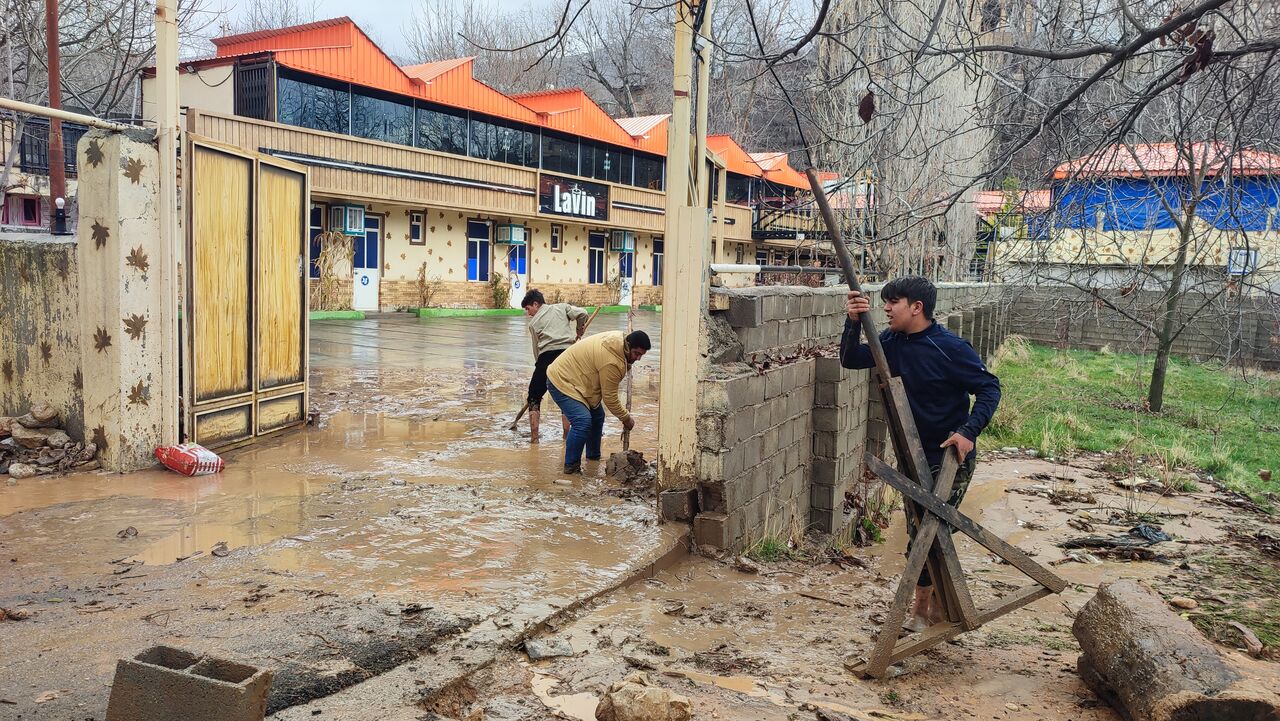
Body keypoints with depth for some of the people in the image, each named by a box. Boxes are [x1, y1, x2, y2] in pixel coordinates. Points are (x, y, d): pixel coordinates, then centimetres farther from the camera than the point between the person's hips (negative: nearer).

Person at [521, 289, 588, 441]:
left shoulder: (533, 322, 15)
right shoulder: (562, 307, 17)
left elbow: (536, 348, 13)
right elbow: (582, 313, 3)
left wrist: (539, 365, 22)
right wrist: (579, 330, 21)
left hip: (547, 356, -2)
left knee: (534, 397, 11)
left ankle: (534, 437, 7)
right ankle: (567, 435, 16)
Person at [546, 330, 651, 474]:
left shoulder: (618, 338, -4)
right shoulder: (611, 362, -31)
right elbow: (610, 398, -22)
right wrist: (626, 418, -9)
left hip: (571, 378, 11)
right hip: (561, 381, -11)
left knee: (597, 417, 17)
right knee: (583, 422, -24)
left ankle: (593, 457, 32)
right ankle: (571, 465, -13)